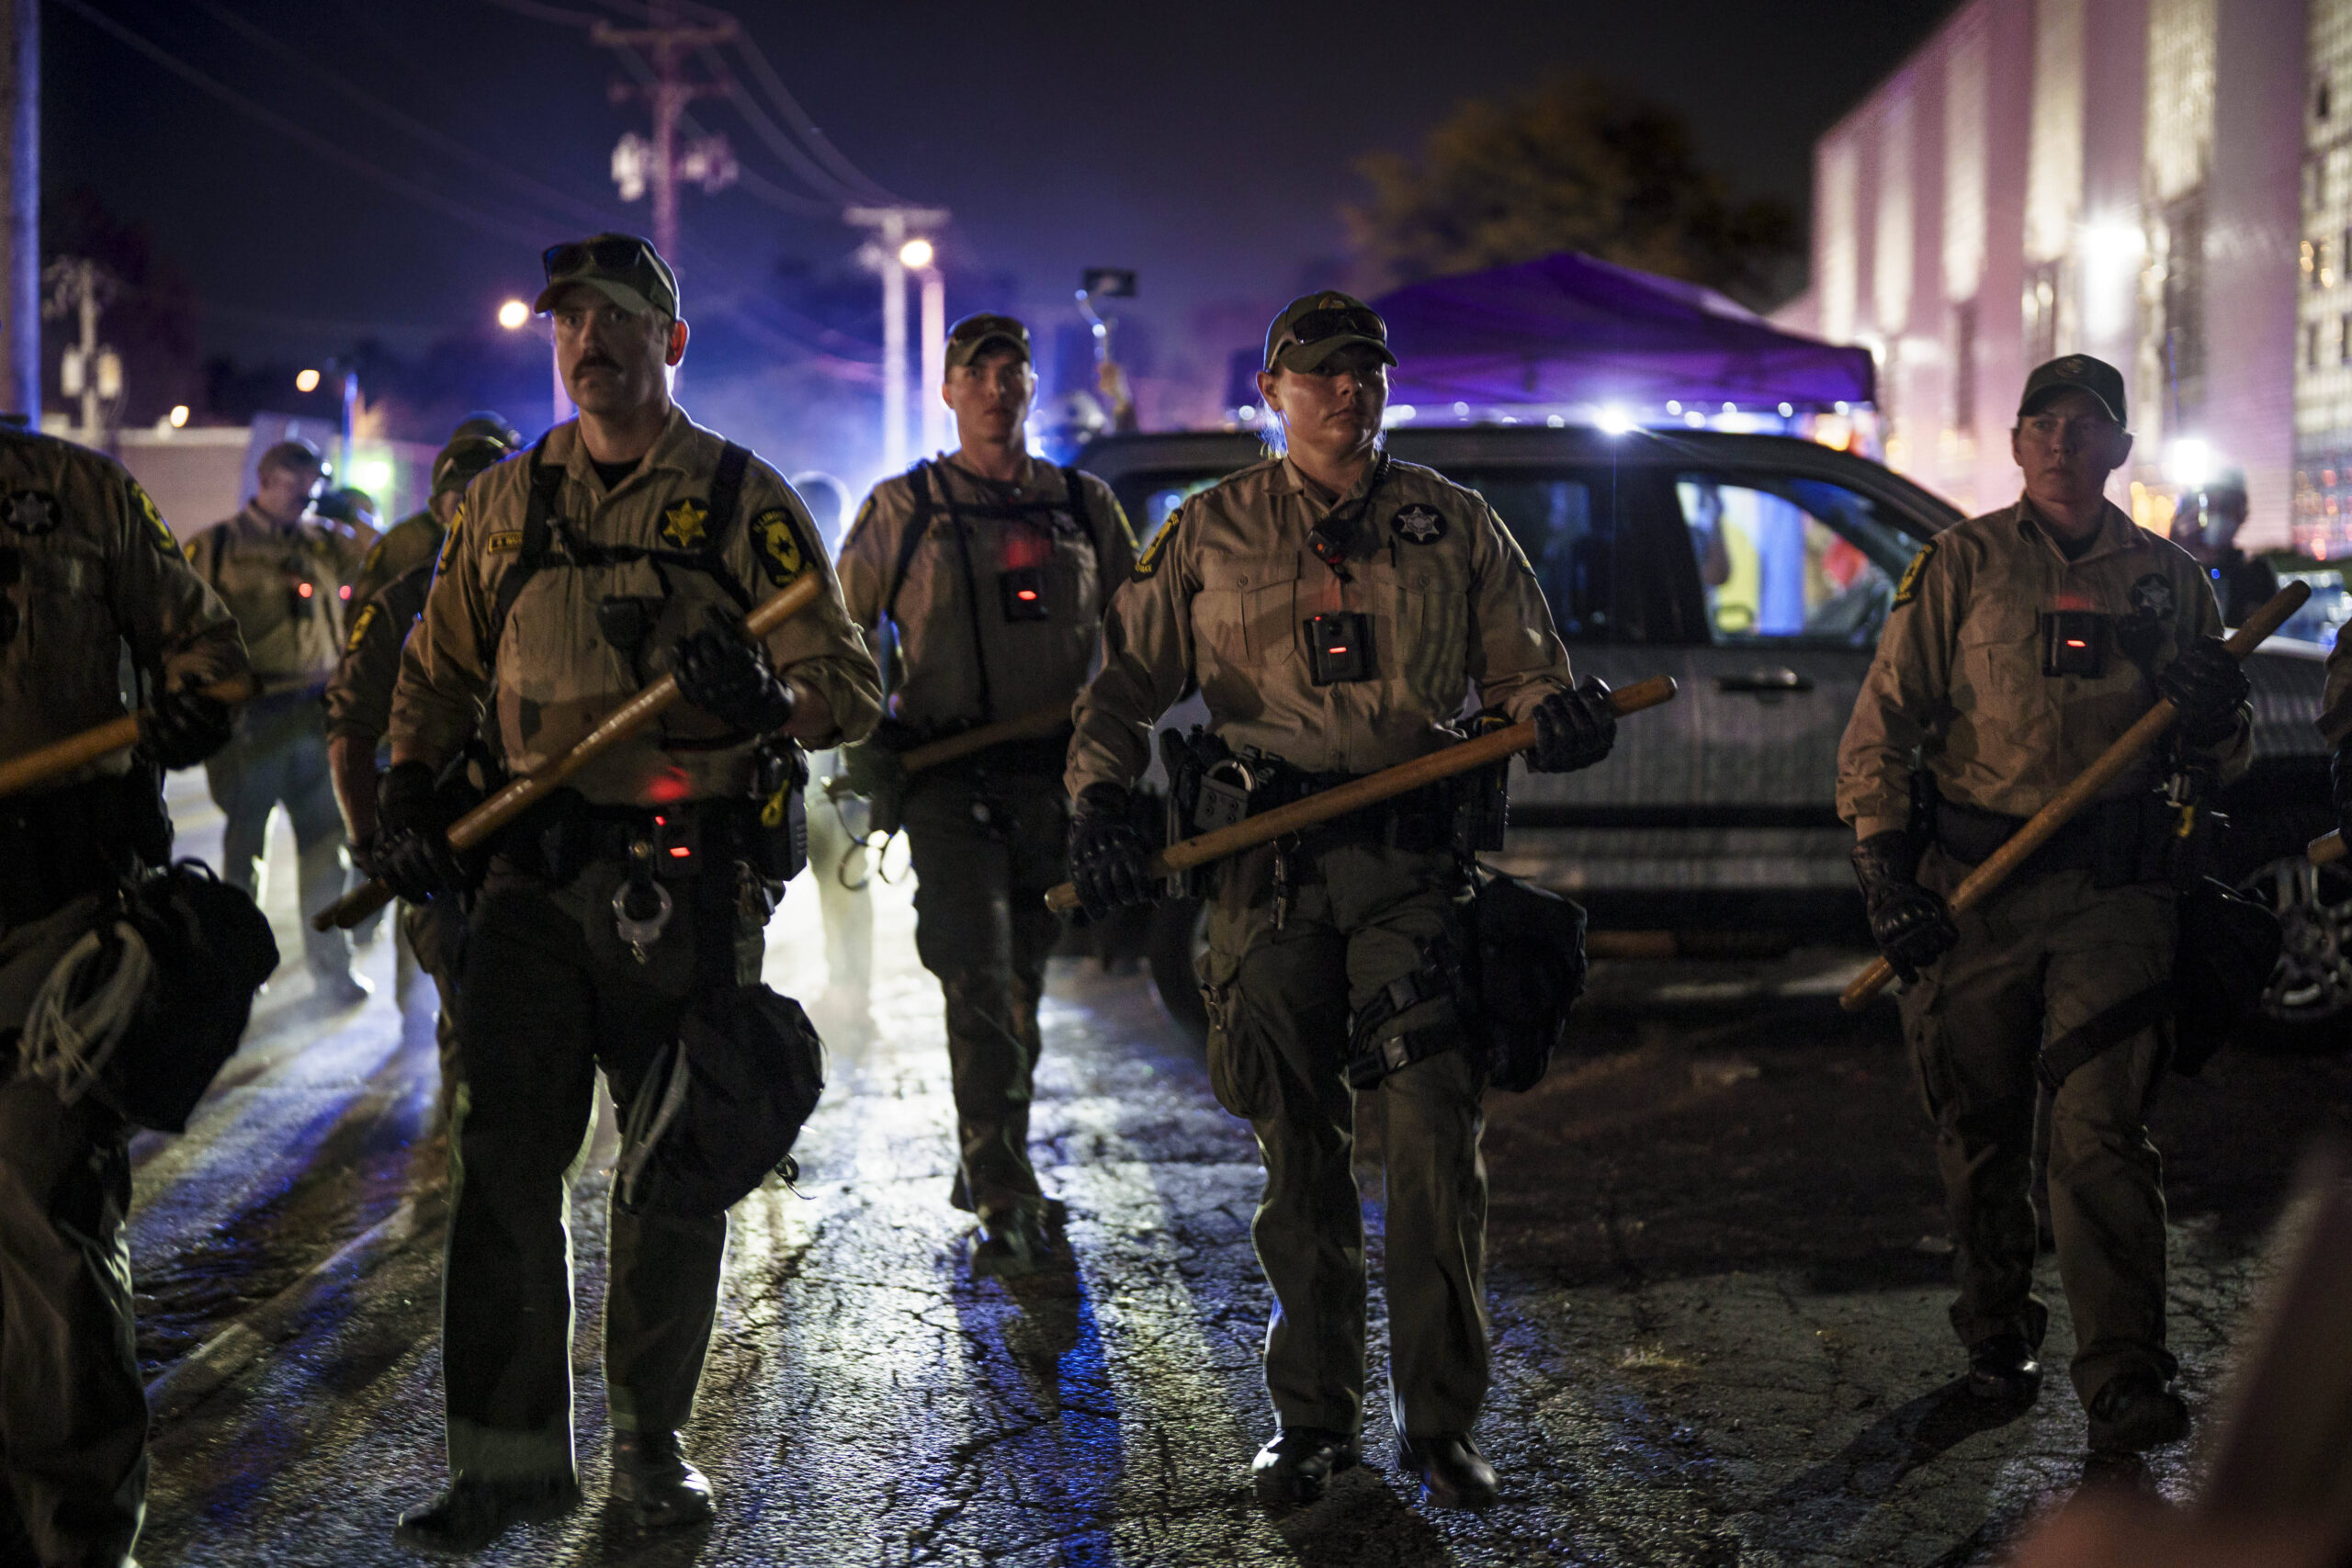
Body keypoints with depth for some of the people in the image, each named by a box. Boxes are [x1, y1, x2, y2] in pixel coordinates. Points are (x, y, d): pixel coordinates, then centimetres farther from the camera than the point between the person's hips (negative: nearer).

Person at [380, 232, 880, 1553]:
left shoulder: (741, 499, 2)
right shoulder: (508, 503, 12)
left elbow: (852, 682, -1)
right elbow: (440, 666, 20)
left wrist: (773, 703, -23)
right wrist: (409, 787, 3)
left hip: (688, 881, -2)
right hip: (535, 871, 3)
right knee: (506, 1157, -1)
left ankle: (652, 1440, 20)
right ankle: (512, 1451, 7)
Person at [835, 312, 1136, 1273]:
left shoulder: (1086, 508, 10)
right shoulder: (902, 509, 3)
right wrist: (866, 731, -2)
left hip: (1055, 782, 3)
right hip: (947, 785, -3)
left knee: (1023, 989, 13)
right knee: (979, 991, -12)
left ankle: (984, 1166, 31)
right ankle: (1007, 1208, -13)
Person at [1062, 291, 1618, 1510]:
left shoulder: (1452, 526, 11)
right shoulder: (1211, 532, 11)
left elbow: (1520, 674, 12)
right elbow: (1126, 681, 11)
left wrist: (1559, 714, -11)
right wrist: (1096, 800, -5)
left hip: (1414, 860, 0)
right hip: (1268, 865, 1)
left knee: (1435, 1138, -7)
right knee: (1297, 1150, 6)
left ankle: (1440, 1421, 5)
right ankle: (1314, 1418, 19)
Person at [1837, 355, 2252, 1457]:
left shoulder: (2167, 579, 12)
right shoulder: (1959, 566, 5)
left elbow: (2222, 766, 17)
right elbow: (1881, 726, 2)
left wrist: (2215, 723, -8)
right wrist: (1884, 871, -8)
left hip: (2114, 889, 0)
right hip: (1971, 885, 0)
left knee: (2104, 1132, -8)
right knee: (1980, 1130, 8)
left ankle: (2123, 1380, -8)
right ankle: (1996, 1332, 27)